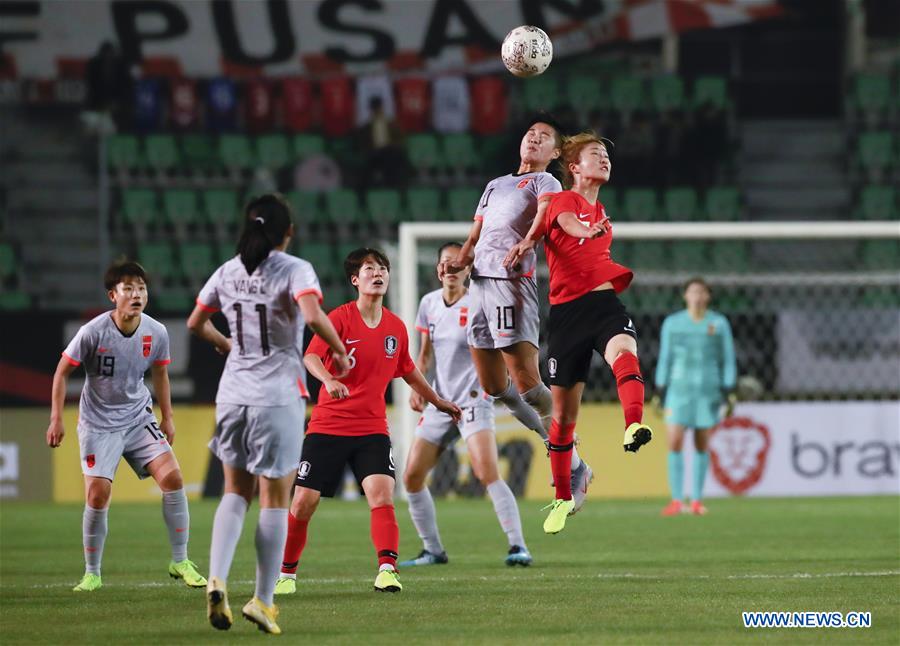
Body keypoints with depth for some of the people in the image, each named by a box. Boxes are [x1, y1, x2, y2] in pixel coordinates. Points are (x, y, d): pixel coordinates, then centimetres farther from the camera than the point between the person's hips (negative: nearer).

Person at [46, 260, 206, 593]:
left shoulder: (156, 333, -6)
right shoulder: (93, 332, -17)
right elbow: (63, 370, -4)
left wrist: (167, 417, 15)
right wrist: (56, 419, -8)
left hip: (139, 420, 3)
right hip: (97, 424, -3)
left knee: (172, 477, -13)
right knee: (97, 494, -12)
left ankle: (180, 562, -2)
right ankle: (92, 574, 5)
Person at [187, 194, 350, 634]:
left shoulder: (228, 272, 7)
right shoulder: (294, 269, -8)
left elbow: (196, 323, 17)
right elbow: (312, 316, -25)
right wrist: (340, 350, -9)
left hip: (233, 394, 4)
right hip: (279, 396, -4)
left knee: (235, 493, 13)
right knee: (274, 499, 4)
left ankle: (217, 580, -8)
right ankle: (263, 600, 4)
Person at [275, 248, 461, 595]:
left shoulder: (396, 328, 6)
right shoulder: (340, 318, -8)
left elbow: (408, 371, 24)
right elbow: (311, 356, -23)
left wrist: (438, 401, 34)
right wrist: (329, 380, -43)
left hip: (372, 429, 3)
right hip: (328, 427, -3)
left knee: (382, 494, -19)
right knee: (303, 502, -2)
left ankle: (387, 570, -22)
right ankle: (286, 574, 15)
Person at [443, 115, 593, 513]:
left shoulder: (545, 182, 6)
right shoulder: (495, 185, 29)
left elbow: (547, 213, -16)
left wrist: (525, 244, -37)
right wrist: (461, 260, 7)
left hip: (513, 281, -8)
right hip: (480, 283, 8)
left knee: (525, 381, -16)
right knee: (494, 389, 4)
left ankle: (574, 467, -11)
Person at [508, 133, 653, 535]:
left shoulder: (600, 214, 22)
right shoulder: (561, 201, 2)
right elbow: (568, 223, -21)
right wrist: (590, 231, -43)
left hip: (602, 301, 4)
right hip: (566, 310, -4)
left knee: (623, 349, -33)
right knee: (563, 411, 3)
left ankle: (634, 427, -57)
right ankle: (562, 498, 19)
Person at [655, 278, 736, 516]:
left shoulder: (719, 323, 2)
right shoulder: (672, 323, 3)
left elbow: (728, 360, 4)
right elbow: (665, 359, 7)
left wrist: (729, 393, -4)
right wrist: (660, 393, 3)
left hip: (708, 390, 0)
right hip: (679, 389, 0)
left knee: (702, 445, 4)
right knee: (674, 443, -11)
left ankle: (697, 500, 14)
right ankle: (676, 500, -7)